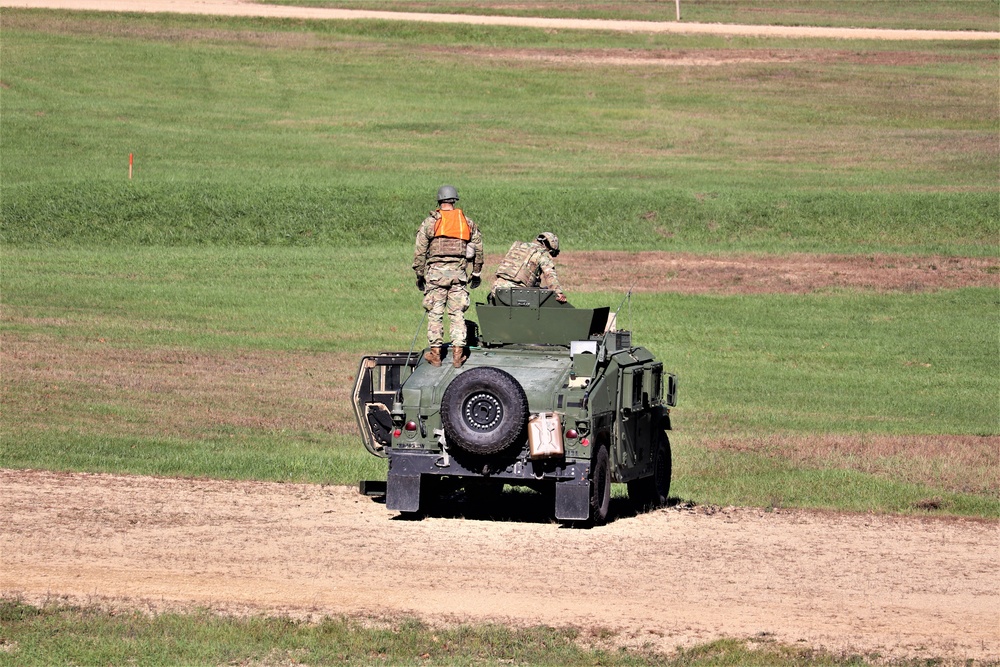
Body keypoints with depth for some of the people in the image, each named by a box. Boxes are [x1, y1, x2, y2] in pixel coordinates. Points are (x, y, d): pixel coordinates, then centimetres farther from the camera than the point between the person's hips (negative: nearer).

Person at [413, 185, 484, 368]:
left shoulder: (429, 222, 0)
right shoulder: (468, 223, 9)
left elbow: (419, 252, 0)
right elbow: (478, 250, 13)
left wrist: (419, 275, 9)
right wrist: (476, 274, 23)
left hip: (436, 272, -2)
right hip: (459, 272, 2)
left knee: (435, 313, 3)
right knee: (457, 314, 4)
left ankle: (435, 352, 3)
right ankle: (458, 353, 0)